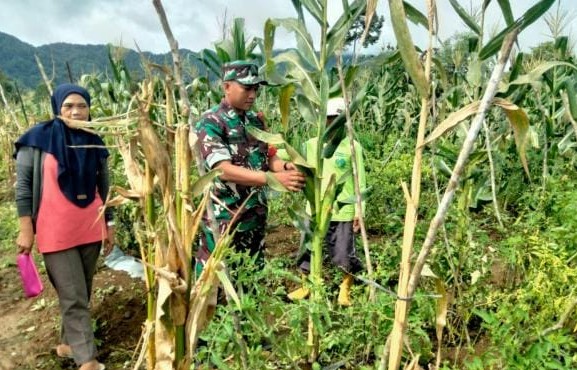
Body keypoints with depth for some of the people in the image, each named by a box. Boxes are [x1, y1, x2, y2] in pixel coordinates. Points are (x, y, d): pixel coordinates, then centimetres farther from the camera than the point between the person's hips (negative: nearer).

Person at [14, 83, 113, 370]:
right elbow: (23, 184, -5)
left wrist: (110, 224, 12)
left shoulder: (95, 144, 5)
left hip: (90, 230, 5)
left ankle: (67, 343, 34)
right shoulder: (38, 139, -7)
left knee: (82, 294, 14)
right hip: (56, 234, -4)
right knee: (73, 298, -1)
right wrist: (26, 228, -9)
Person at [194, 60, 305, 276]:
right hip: (223, 221, -7)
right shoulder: (210, 123, -14)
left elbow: (269, 157, 10)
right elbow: (225, 170, -24)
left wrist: (286, 167, -14)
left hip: (256, 217, 7)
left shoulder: (256, 121, 8)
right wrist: (275, 178, -32)